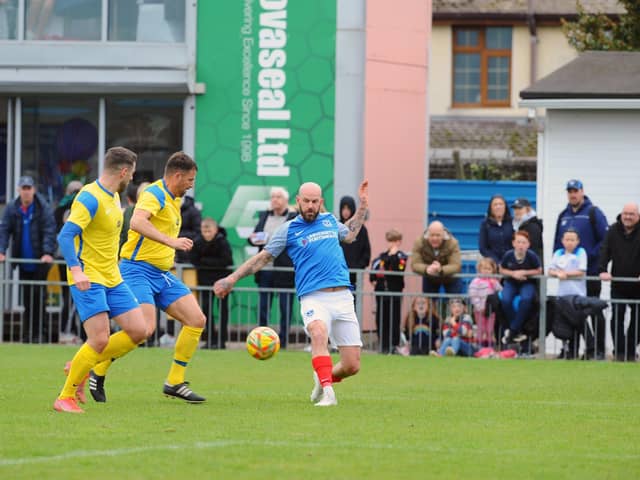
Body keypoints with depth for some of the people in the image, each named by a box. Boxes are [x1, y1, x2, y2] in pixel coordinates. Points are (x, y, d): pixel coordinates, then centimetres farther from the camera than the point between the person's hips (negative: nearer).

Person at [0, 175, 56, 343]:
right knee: (26, 297, 8)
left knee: (38, 297, -6)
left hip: (40, 261, -4)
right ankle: (27, 333, 13)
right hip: (23, 261, 4)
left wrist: (48, 252, -26)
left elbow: (49, 231, -14)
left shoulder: (43, 208, -8)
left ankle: (38, 332, -2)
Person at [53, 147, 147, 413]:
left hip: (111, 279, 9)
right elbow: (66, 235, -24)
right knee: (100, 340, -17)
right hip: (88, 279, -9)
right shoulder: (90, 198, -16)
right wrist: (76, 270, -35)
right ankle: (65, 398, -4)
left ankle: (80, 367, 15)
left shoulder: (113, 196, 13)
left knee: (138, 331, 1)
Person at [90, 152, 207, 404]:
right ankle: (98, 372, -2)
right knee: (145, 329, -21)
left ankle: (175, 383, 7)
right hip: (138, 269, -10)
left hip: (162, 274, 10)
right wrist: (172, 241, -36)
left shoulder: (174, 199, 17)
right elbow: (137, 222, -33)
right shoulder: (155, 194, -13)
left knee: (196, 320, 0)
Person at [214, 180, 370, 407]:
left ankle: (323, 378, 31)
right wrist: (232, 279, 9)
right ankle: (327, 393, -41)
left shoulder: (330, 221, 16)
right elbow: (262, 258, 12)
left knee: (351, 366, -1)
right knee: (318, 333, -39)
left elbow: (349, 234, 38)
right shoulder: (288, 229, 5)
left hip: (342, 296, 4)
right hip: (313, 298, -4)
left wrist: (363, 205, 33)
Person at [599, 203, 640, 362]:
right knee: (617, 318, -4)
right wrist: (603, 270, -16)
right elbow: (605, 251, -2)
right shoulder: (614, 230, 1)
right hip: (618, 284, 1)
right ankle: (619, 351, -1)